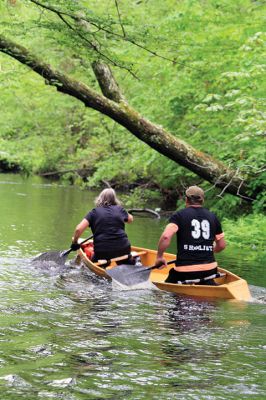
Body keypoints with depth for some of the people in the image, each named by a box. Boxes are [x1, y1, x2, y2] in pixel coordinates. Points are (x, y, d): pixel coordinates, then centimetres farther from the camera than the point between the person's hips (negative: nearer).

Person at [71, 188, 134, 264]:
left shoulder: (94, 212, 3)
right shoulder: (119, 209, 9)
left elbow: (78, 229, -7)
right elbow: (130, 219, 30)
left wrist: (75, 241, 10)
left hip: (102, 252, -3)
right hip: (123, 249, 3)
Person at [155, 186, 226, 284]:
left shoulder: (179, 215, -1)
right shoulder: (212, 217, 11)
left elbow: (166, 236, -16)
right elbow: (222, 245, 16)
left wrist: (159, 257, -2)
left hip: (185, 271, -2)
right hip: (209, 270, 3)